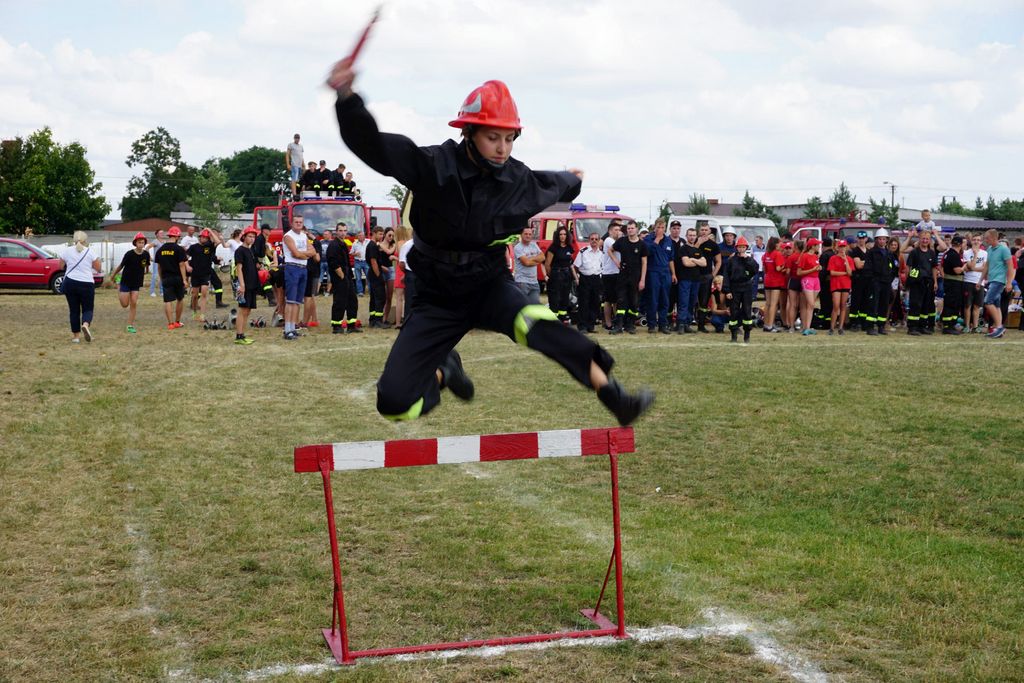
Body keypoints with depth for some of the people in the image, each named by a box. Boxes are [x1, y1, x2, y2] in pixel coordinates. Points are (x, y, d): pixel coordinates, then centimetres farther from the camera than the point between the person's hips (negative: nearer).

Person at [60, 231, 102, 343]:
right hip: (87, 283, -2)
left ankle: (76, 335, 10)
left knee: (74, 309, 10)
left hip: (70, 282, 2)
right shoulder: (90, 252, -3)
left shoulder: (67, 251, 1)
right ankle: (86, 324, -24)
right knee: (88, 309, 6)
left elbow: (61, 266, 11)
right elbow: (98, 268, 0)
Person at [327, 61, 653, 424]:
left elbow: (555, 185, 20)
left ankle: (614, 396, -33)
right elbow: (372, 145, -30)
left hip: (490, 286, 1)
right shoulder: (433, 166, -17)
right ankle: (444, 371, 25)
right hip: (437, 297, -1)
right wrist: (347, 96, -48)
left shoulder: (520, 180, -6)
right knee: (394, 401, -10)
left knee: (534, 322, -34)